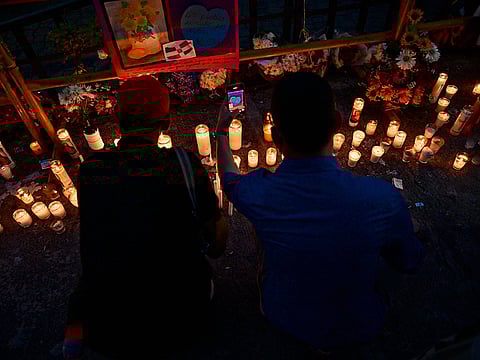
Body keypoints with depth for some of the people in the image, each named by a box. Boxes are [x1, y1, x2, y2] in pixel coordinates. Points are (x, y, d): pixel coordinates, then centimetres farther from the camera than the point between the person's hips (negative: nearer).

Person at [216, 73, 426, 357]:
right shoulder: (384, 199, -33)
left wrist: (222, 131, 13)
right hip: (357, 332, 1)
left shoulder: (258, 194, -31)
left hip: (282, 318, 1)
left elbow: (229, 178, -4)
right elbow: (409, 264, -11)